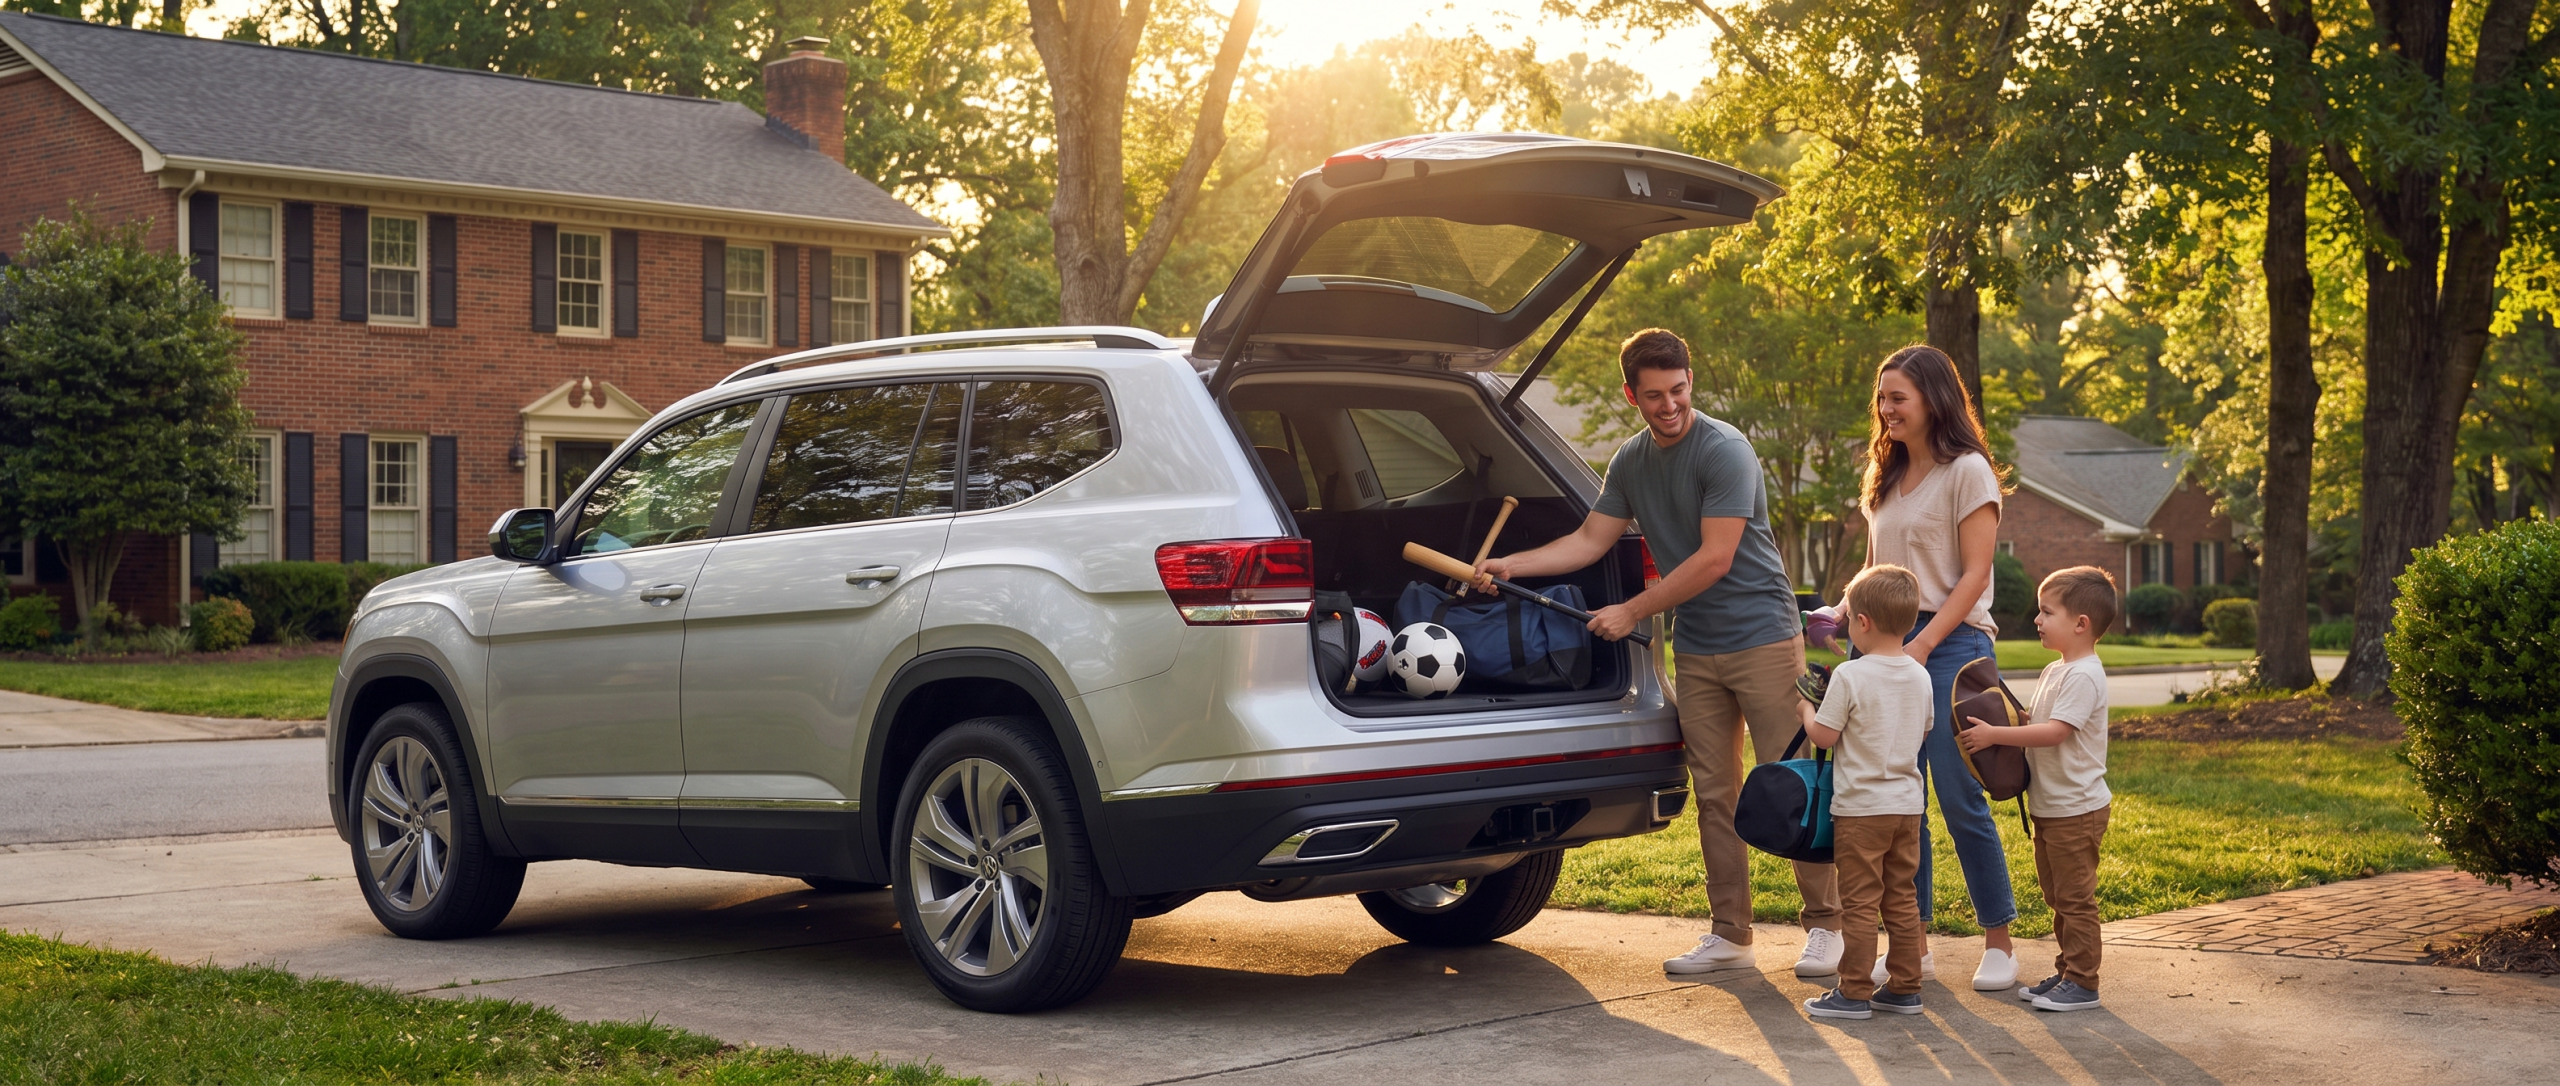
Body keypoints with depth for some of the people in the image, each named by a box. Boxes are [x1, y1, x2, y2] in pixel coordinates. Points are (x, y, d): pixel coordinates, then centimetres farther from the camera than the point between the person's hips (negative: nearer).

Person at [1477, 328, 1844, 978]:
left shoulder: (1724, 451, -14)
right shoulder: (1631, 462, 9)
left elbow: (1714, 561, -17)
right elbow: (1591, 541, 15)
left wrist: (1632, 613, -11)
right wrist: (1511, 565, 3)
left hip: (1761, 637, -7)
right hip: (1696, 649, 7)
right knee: (1714, 795, 7)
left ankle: (1825, 926, 2)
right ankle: (1728, 935, 12)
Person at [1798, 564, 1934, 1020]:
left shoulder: (1850, 676, -16)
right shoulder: (1919, 676, 3)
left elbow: (1824, 736, -13)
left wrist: (1805, 709, 5)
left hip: (1861, 807, -6)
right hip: (1908, 804, 6)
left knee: (1860, 902, -1)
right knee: (1902, 899, 13)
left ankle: (1855, 993, 3)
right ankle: (1905, 988, 17)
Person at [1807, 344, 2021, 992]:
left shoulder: (1966, 471, -4)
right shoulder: (1885, 477, 17)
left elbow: (1974, 575, -9)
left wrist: (1923, 644, -18)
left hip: (1950, 644, -6)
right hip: (1888, 644, 6)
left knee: (1959, 798, -7)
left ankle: (1998, 943, 4)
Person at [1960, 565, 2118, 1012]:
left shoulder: (2083, 677, -19)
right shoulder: (2054, 672, 13)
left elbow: (2053, 732, -26)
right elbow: (2034, 722, 20)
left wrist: (1995, 735, -24)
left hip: (2076, 809, -10)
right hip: (2048, 807, 10)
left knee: (2075, 898, -4)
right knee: (2058, 896, 16)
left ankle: (2082, 983, 2)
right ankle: (2066, 972, 25)